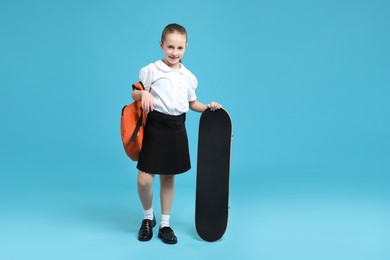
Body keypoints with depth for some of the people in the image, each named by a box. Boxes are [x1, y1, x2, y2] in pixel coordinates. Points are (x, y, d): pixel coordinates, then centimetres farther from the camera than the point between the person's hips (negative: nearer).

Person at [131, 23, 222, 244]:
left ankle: (165, 224, 24)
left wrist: (208, 107, 0)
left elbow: (192, 103, 18)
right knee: (144, 179, -10)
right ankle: (148, 217, 19)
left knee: (169, 178, 11)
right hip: (155, 126, -3)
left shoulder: (189, 77, 9)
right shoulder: (151, 70, -3)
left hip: (177, 128, 4)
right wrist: (144, 93, -21)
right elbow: (135, 94, 1)